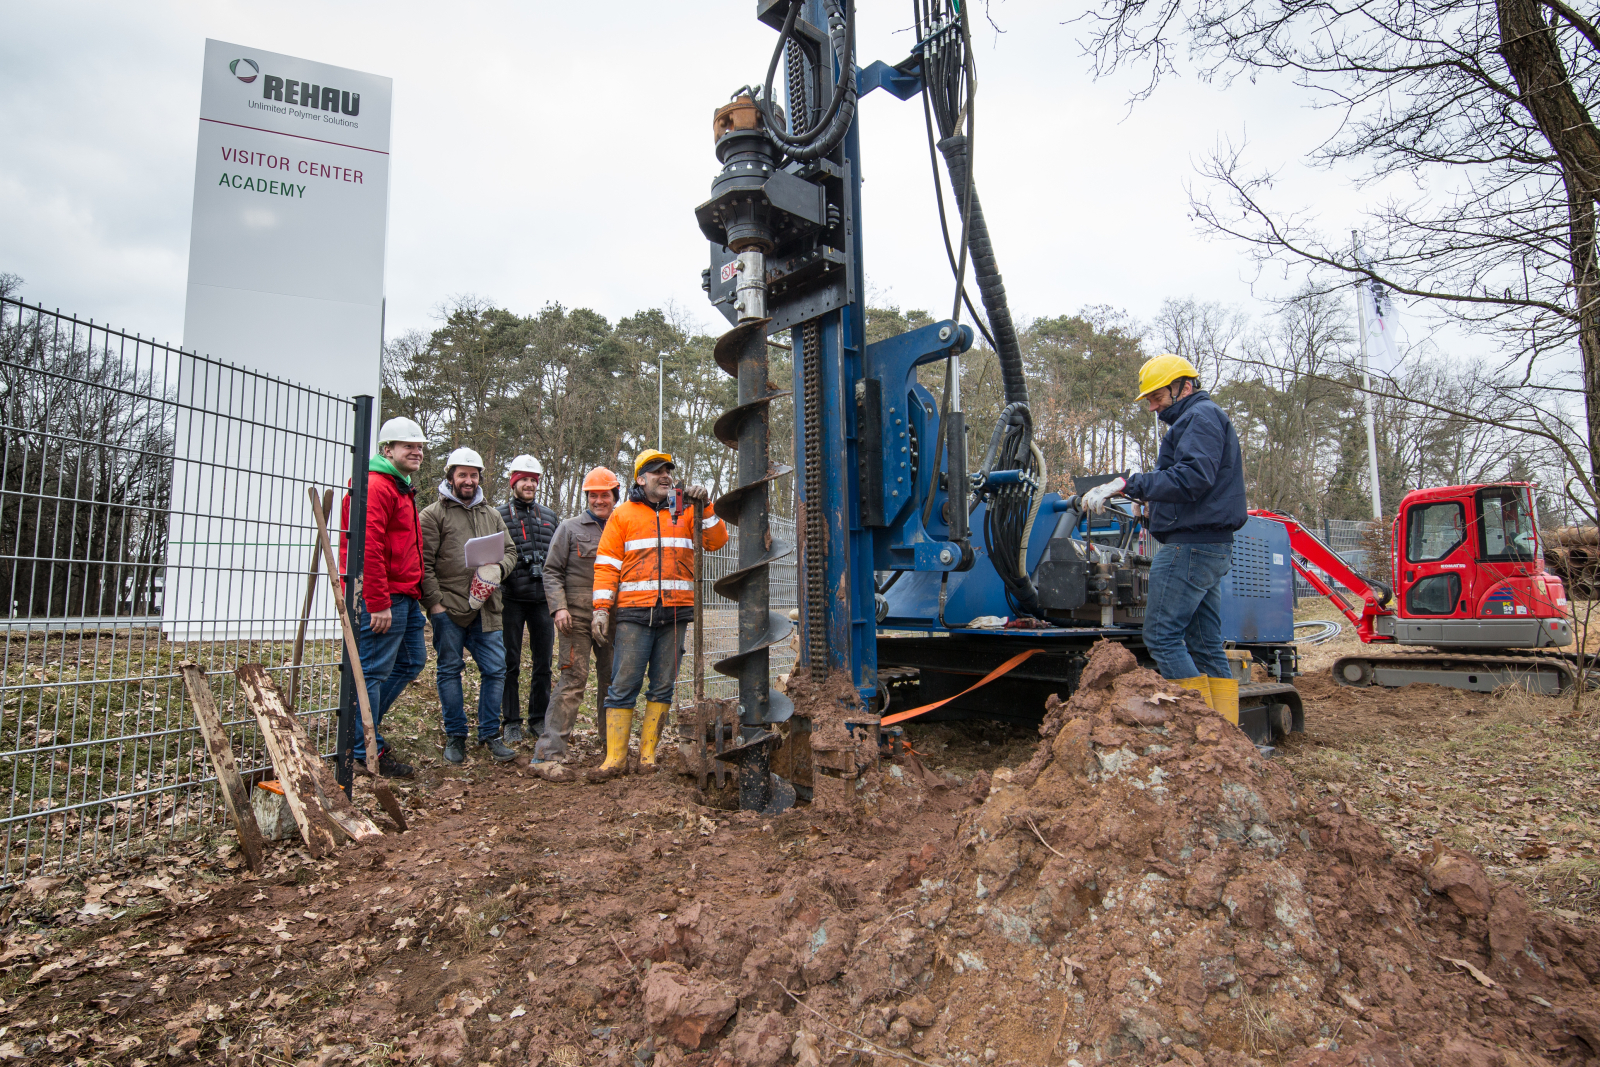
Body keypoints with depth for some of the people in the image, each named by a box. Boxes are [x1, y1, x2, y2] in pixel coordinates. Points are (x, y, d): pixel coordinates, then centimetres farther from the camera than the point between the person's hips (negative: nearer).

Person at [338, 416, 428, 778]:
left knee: (412, 660, 17)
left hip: (405, 597, 11)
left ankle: (365, 721, 30)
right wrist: (378, 604, -23)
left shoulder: (402, 489, 20)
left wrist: (415, 592, 21)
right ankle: (367, 753, 8)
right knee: (373, 670, -2)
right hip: (383, 599, -11)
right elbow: (368, 548, -22)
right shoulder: (376, 487, -14)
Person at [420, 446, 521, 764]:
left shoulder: (491, 515, 18)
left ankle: (490, 734, 15)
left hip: (485, 610, 4)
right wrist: (434, 602, -10)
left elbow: (511, 551, 20)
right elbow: (423, 563, -4)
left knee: (495, 669, 2)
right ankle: (455, 736, 17)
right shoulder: (434, 514, 2)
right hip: (448, 608, -4)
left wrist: (498, 567, -3)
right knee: (449, 670, 5)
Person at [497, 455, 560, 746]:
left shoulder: (550, 517, 14)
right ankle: (511, 722, 14)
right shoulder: (498, 515, 4)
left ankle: (539, 719, 18)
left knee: (543, 664, 7)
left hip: (543, 599, 3)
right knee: (510, 664, 4)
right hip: (511, 600, -3)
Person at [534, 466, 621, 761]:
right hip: (578, 616, -3)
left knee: (613, 679, 9)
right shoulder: (570, 528, 6)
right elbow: (552, 571, 3)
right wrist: (559, 607, -9)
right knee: (573, 680, -9)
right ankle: (549, 749, -5)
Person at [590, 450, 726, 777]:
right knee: (623, 685, -4)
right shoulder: (623, 515, 10)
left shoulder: (686, 512, 14)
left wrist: (705, 506, -7)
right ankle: (615, 756, 3)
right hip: (635, 613, -2)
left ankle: (647, 752, 14)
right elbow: (607, 564, 6)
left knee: (663, 685, 5)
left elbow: (716, 541, 5)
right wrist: (601, 609, -3)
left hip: (675, 613, 2)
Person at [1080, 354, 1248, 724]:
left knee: (1161, 636, -11)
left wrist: (1129, 484, -22)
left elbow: (1193, 477, -21)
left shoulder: (1201, 416, -6)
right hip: (1211, 546, 11)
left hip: (1191, 545, -11)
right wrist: (1148, 502, 17)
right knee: (1206, 646, 9)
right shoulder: (1205, 420, 27)